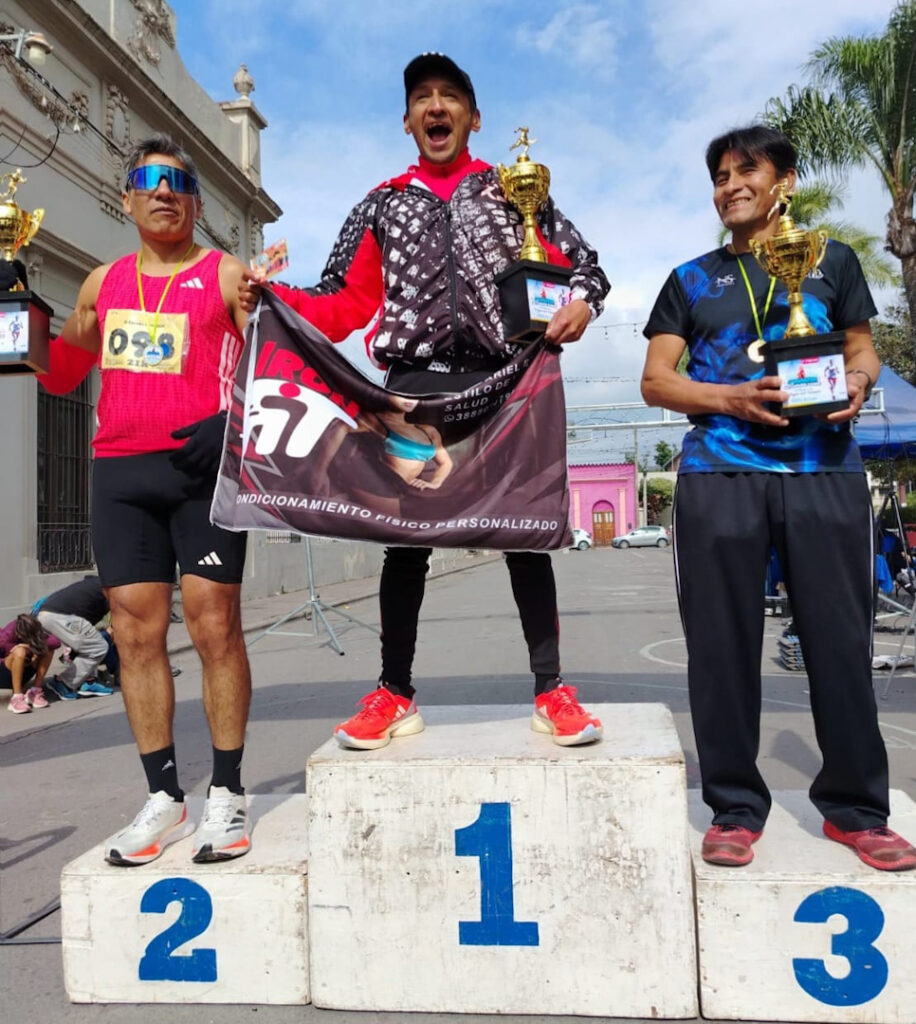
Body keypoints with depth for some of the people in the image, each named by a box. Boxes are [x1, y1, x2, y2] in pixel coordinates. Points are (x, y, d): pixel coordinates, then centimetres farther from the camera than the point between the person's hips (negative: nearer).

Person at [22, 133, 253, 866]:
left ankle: (227, 795, 4)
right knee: (136, 631, 1)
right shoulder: (103, 283, 19)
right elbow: (60, 374, 24)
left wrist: (233, 423, -21)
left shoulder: (226, 275, 5)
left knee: (214, 624, -6)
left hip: (202, 466, -4)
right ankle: (163, 799, 10)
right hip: (119, 472, 5)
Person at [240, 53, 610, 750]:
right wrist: (273, 297, -7)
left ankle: (551, 689, 8)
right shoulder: (382, 205, 18)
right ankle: (396, 694, 11)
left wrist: (581, 303, -13)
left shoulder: (514, 191, 14)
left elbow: (585, 266, 10)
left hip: (504, 385, -1)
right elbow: (346, 305, 10)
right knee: (406, 540, 1)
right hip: (415, 386, 1)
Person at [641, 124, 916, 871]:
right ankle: (735, 809, 13)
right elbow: (656, 380, 7)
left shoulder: (833, 261, 15)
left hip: (825, 468, 0)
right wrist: (732, 399, -11)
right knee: (723, 644, 1)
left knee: (841, 638, 1)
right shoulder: (692, 280, 13)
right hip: (721, 473, 0)